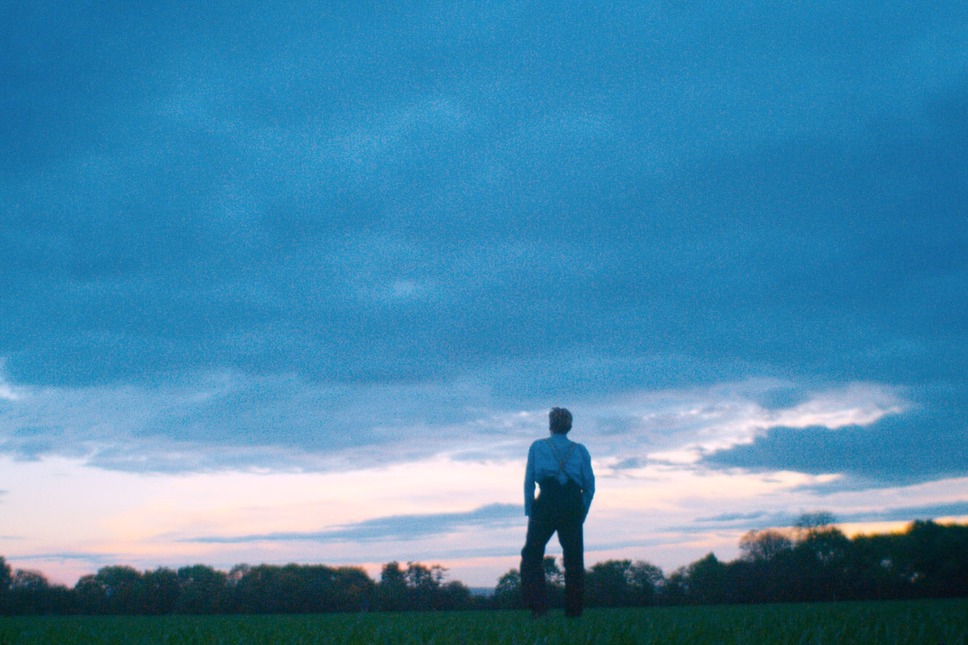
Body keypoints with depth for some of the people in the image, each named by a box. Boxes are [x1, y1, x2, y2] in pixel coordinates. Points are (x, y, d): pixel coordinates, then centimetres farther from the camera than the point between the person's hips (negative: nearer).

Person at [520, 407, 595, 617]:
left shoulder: (537, 446, 9)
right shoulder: (580, 450, 13)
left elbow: (529, 481, 2)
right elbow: (590, 486, 7)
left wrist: (529, 512, 3)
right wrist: (581, 514, 12)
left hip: (546, 504, -2)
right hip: (573, 505, 2)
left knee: (532, 555, 7)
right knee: (574, 559, 10)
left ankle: (538, 605, -7)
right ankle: (574, 611, 7)